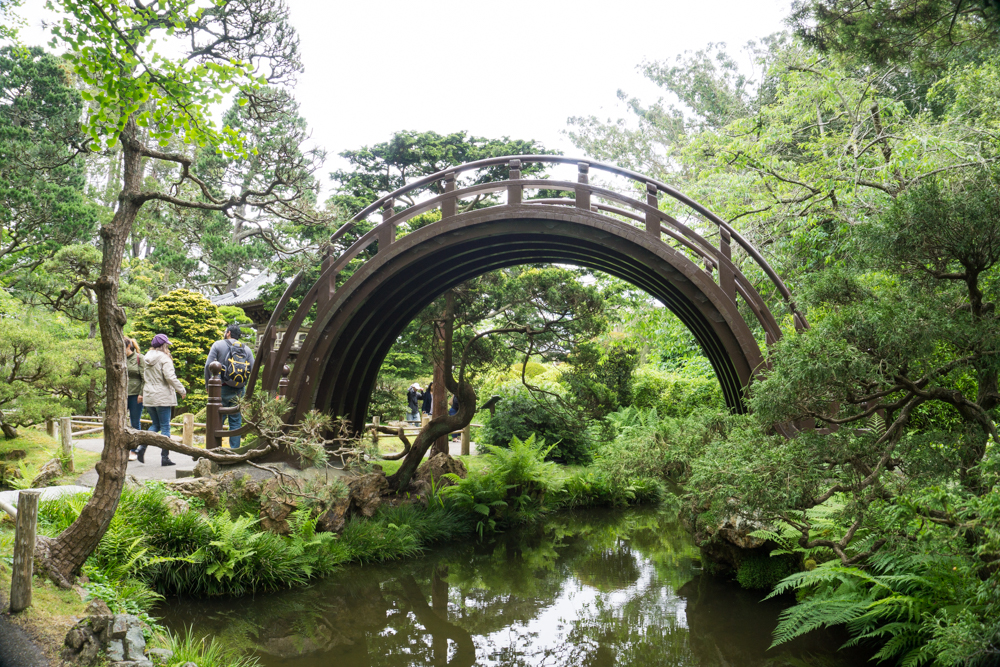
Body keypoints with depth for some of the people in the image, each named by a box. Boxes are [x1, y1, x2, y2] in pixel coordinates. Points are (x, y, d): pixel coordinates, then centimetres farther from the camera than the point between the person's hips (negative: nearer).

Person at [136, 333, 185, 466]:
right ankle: (165, 457, -1)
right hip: (162, 397, -7)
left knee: (155, 425, 18)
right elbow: (170, 377, -19)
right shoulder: (164, 358, -11)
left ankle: (141, 447, 0)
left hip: (149, 397, 7)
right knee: (165, 427, -1)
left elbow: (145, 378, 19)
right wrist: (182, 390, -12)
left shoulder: (148, 359, 12)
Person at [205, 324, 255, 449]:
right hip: (239, 392, 3)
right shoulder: (247, 349, 10)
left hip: (221, 388, -3)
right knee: (236, 422, 7)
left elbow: (208, 366, -5)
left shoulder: (218, 345, 2)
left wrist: (208, 385, 3)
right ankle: (235, 450, 6)